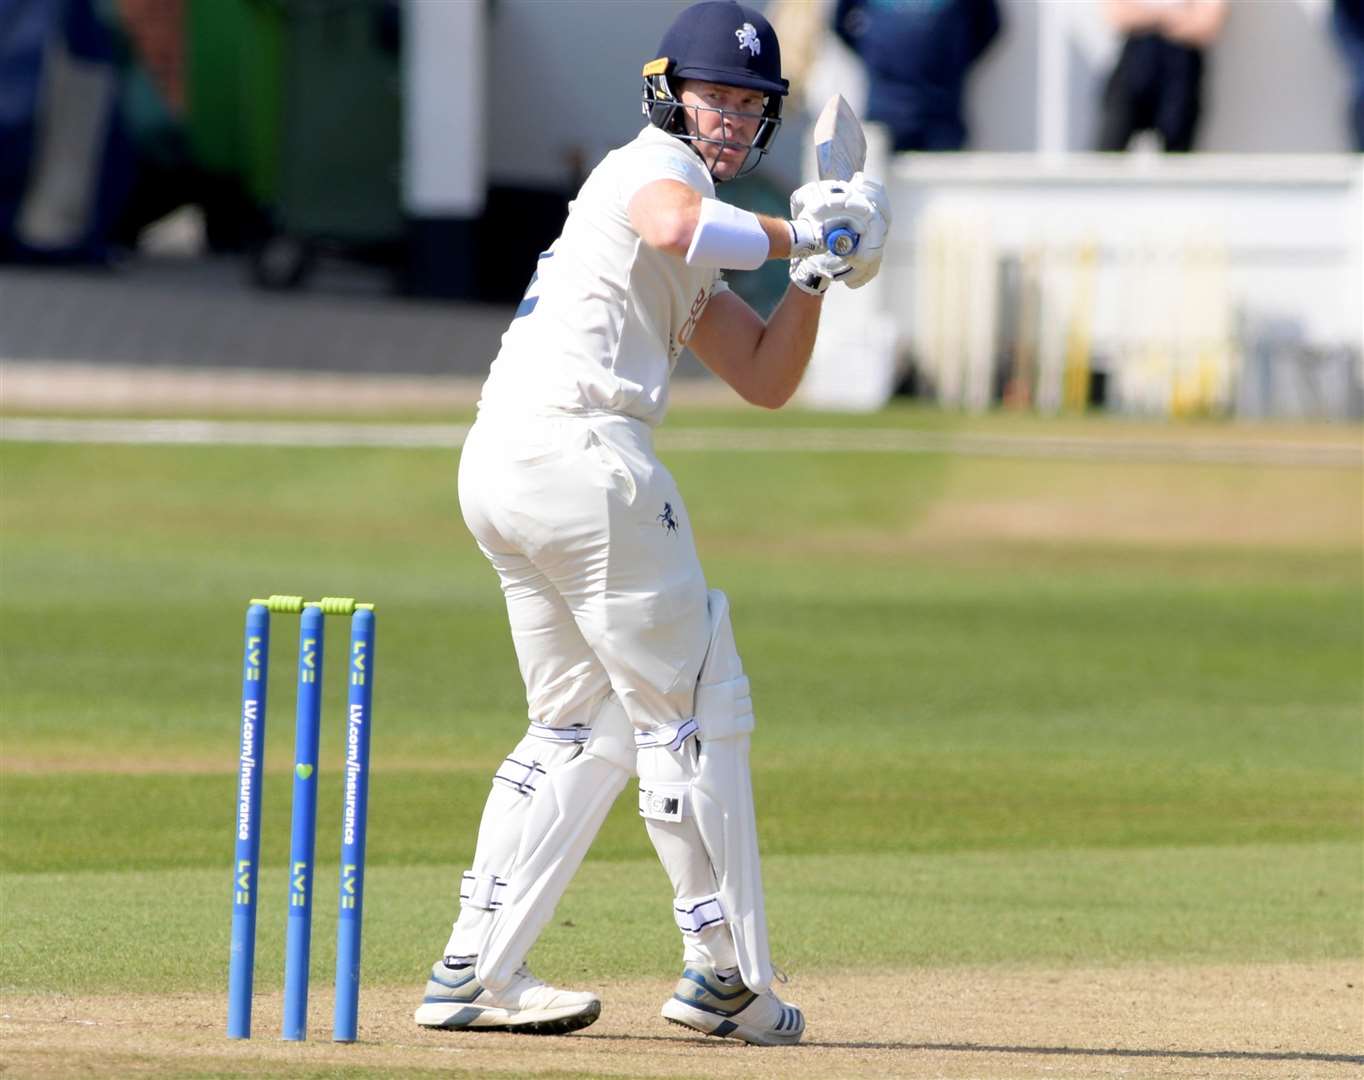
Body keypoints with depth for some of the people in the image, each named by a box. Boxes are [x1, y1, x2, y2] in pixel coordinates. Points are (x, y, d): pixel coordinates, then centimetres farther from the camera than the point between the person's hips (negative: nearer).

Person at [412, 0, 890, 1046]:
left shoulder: (693, 271, 27)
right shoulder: (654, 165, -2)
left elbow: (766, 378, 22)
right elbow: (675, 227, -27)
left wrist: (815, 272, 8)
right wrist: (793, 235, -13)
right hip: (578, 450, -10)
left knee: (580, 726, 17)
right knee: (694, 707, -2)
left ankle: (473, 974, 12)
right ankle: (725, 972, -1)